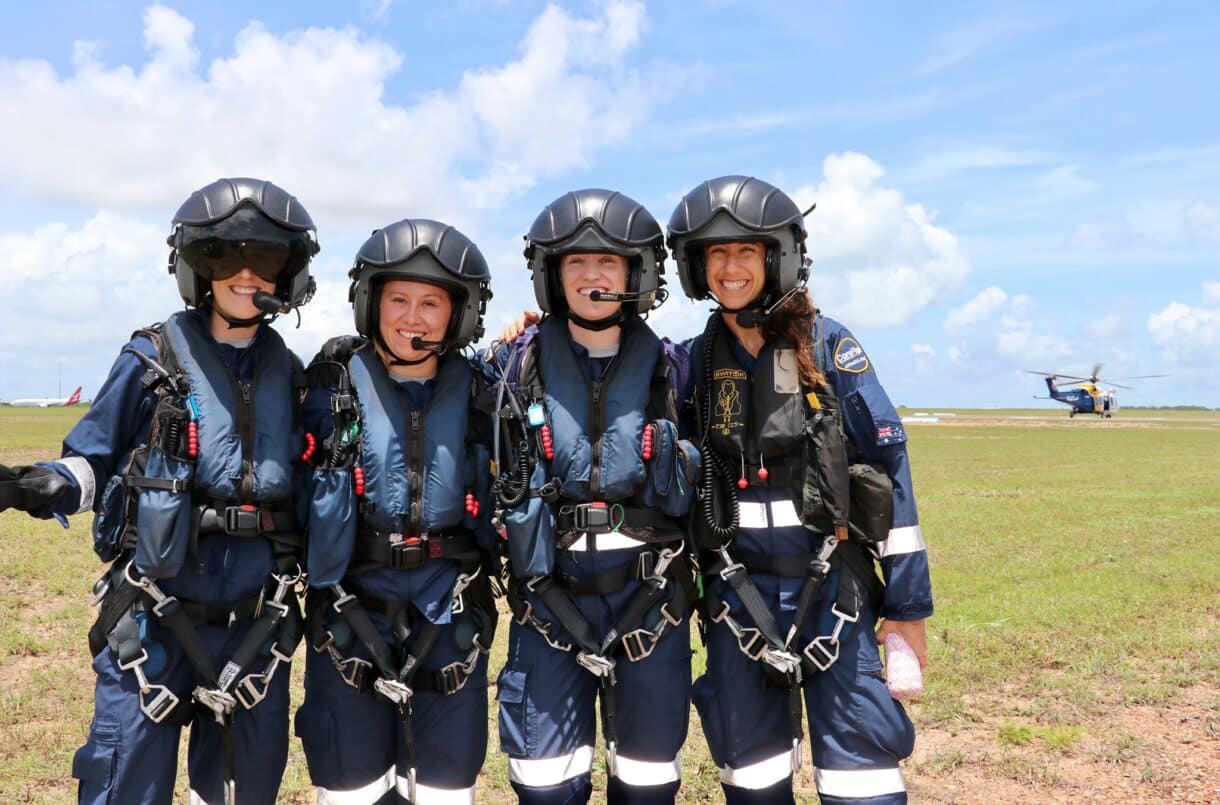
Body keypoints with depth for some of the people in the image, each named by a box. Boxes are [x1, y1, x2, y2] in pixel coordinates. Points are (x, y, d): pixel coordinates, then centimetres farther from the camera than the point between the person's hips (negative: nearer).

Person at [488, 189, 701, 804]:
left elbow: (692, 484, 10)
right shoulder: (519, 366, -1)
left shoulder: (667, 367, 1)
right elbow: (491, 477, 10)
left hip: (649, 597, 1)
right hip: (550, 599, 0)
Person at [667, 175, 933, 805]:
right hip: (737, 592, 2)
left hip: (832, 586, -2)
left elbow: (889, 464, -3)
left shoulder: (827, 346, -3)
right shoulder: (691, 362, 3)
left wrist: (908, 603, -3)